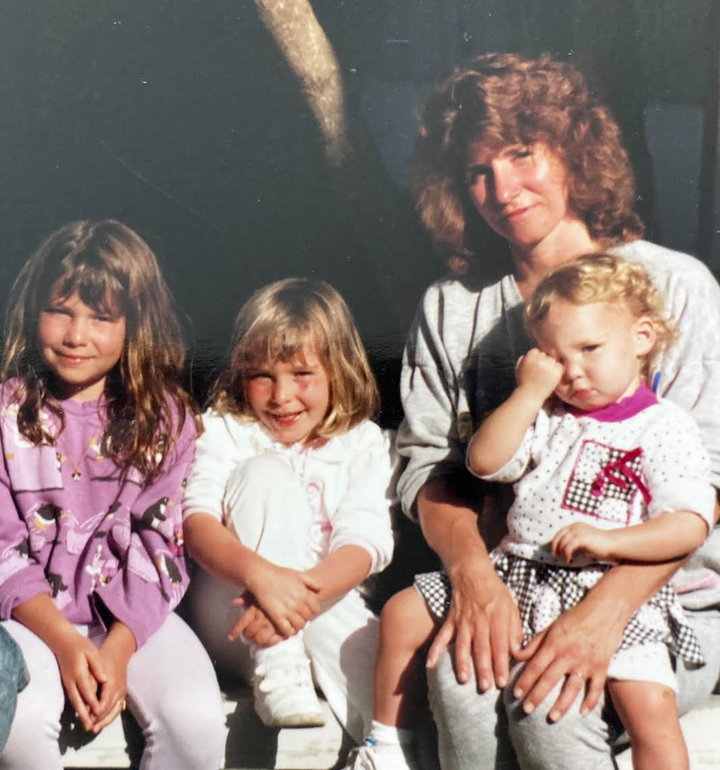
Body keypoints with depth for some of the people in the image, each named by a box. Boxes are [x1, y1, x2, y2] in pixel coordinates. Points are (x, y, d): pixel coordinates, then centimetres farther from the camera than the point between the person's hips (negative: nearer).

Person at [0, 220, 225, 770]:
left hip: (132, 611, 1)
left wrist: (118, 647, -15)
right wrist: (64, 641, -16)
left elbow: (157, 543, -3)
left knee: (197, 720, -24)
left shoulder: (165, 416, 0)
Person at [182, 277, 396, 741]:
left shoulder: (364, 444, 6)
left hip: (325, 615, -1)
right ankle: (277, 672, -27)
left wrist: (303, 593, -33)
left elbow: (364, 542, -10)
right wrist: (261, 574, -36)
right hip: (236, 612, 2)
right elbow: (196, 520, -14)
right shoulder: (225, 430, 4)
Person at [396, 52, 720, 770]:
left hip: (662, 599, -2)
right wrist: (472, 572, -16)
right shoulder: (451, 307, 10)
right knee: (460, 668, -28)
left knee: (548, 694, -30)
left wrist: (607, 607, -22)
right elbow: (427, 460, 4)